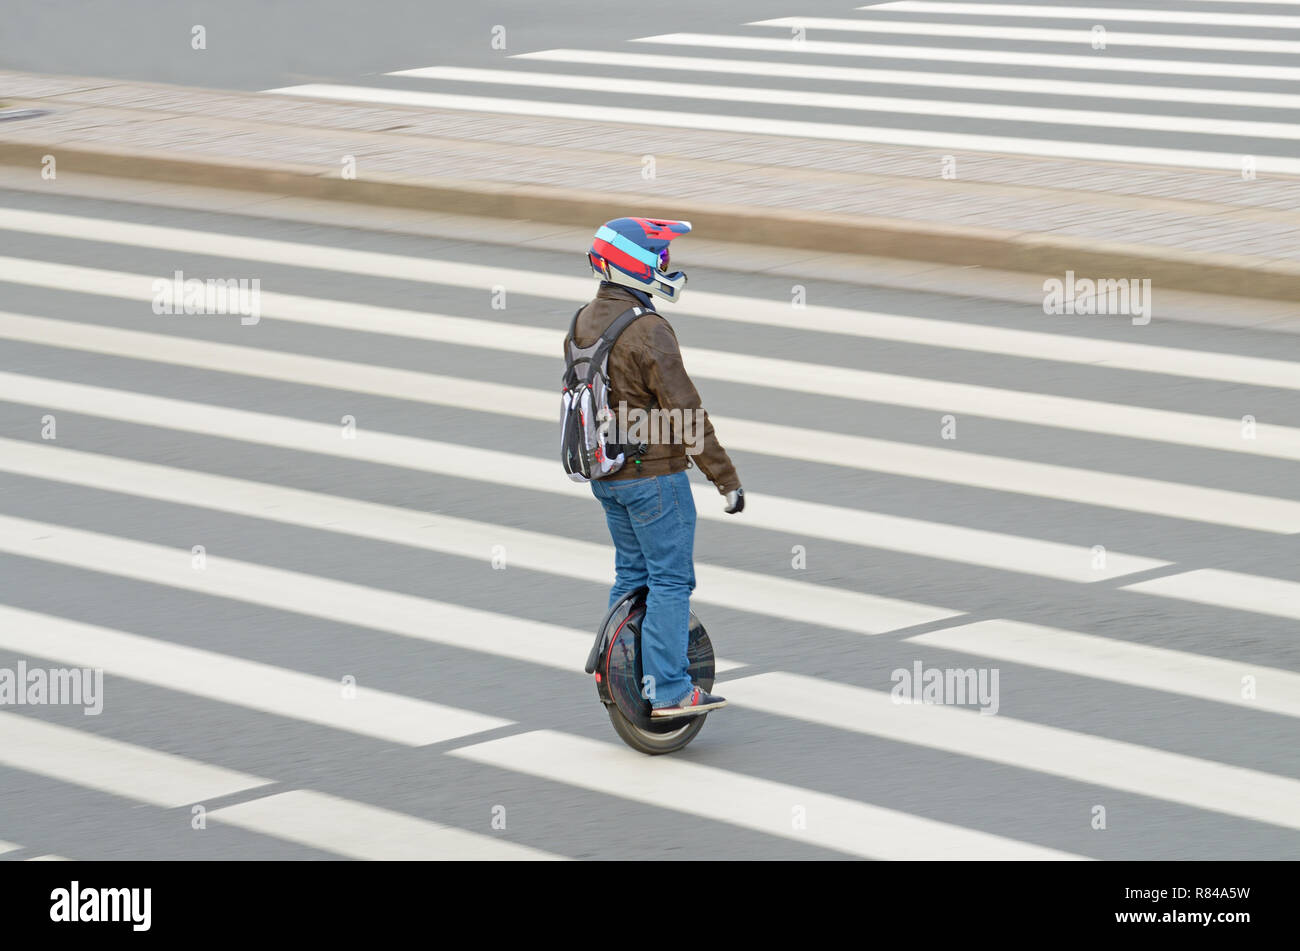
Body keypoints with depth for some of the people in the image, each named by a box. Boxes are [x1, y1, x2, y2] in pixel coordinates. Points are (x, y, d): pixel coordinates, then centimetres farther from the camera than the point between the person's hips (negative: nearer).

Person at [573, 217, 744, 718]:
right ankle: (669, 690, -4)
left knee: (632, 573, 20)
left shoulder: (583, 322, 5)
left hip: (605, 475, 8)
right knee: (670, 579, -2)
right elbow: (686, 414, -20)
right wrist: (726, 479, -15)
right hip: (653, 475, -8)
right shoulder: (648, 332, -21)